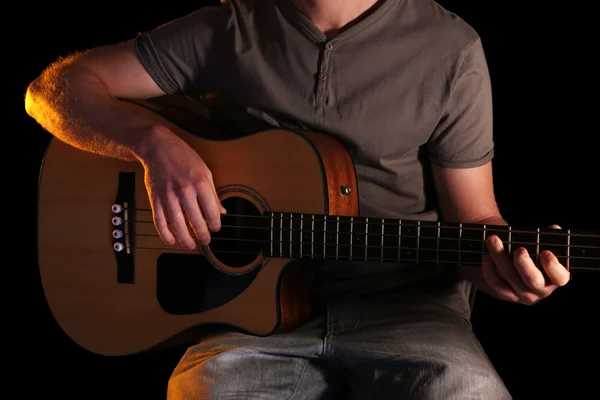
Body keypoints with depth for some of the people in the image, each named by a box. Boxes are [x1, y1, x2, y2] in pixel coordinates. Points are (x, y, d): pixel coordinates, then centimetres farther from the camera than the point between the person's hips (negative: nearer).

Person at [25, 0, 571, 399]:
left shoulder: (450, 49, 3)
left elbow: (472, 217, 7)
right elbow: (56, 86, 6)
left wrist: (503, 259, -17)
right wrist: (154, 142, -14)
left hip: (401, 304, 1)